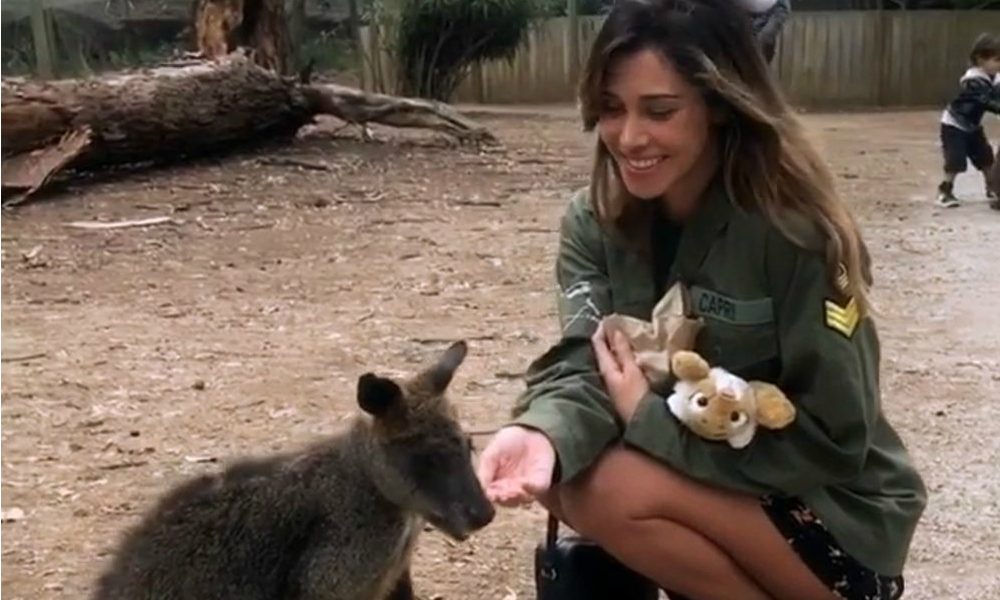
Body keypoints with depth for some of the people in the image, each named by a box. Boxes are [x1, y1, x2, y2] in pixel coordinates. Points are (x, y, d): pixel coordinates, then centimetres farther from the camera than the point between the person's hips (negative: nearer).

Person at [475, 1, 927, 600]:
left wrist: (650, 416, -24)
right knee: (564, 474, -18)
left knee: (611, 490, -25)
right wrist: (544, 432, -41)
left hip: (837, 510, -5)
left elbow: (834, 440, -23)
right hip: (705, 482, 5)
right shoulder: (594, 220, -6)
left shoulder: (798, 231, -23)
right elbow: (585, 363, -18)